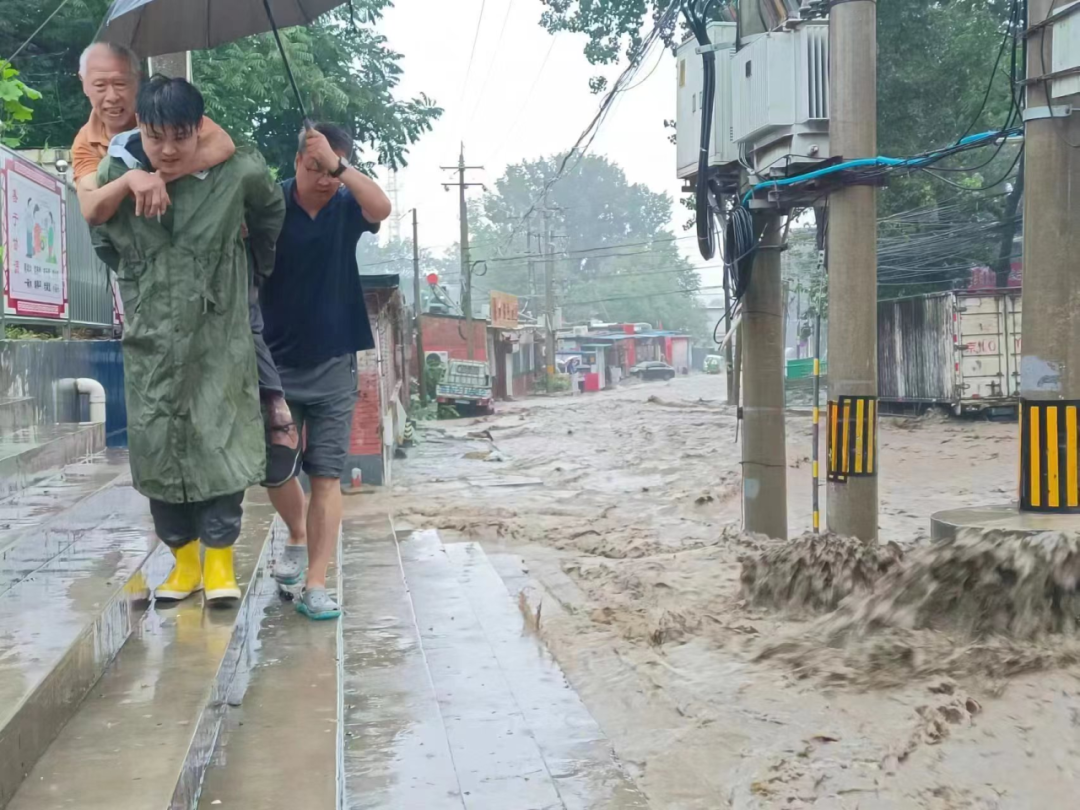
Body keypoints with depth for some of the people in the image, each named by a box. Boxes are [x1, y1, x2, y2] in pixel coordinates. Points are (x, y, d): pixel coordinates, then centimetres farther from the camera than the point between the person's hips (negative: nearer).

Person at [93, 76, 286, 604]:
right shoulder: (114, 173, -9)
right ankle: (184, 557, 19)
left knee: (220, 443, -3)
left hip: (218, 336, -2)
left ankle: (219, 557, 11)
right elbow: (103, 239, 13)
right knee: (156, 448, 5)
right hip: (150, 339, 2)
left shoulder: (239, 171, -14)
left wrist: (261, 266, 22)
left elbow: (271, 213, 10)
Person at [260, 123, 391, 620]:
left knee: (326, 476, -2)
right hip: (276, 362, 0)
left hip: (333, 364, 0)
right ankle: (298, 537, 38)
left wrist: (338, 165, -33)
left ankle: (314, 585, 1)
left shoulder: (346, 207, -3)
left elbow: (382, 207, -25)